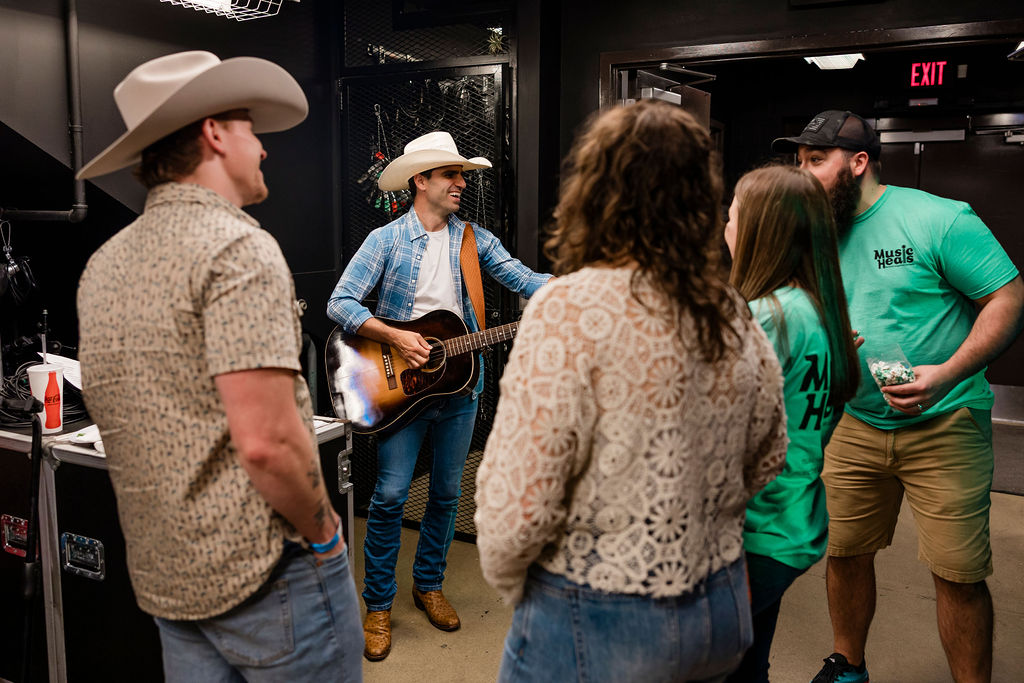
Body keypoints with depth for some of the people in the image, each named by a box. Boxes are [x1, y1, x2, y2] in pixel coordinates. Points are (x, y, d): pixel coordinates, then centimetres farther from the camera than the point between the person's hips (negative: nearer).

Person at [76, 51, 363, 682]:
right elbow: (266, 441, -27)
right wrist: (322, 532, -11)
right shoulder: (239, 249, -19)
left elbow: (128, 426, 14)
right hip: (265, 572, -8)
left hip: (163, 576, 8)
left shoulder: (103, 265, 8)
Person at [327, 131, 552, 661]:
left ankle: (428, 585, 33)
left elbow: (523, 279, -4)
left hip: (459, 383, 4)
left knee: (446, 492, 13)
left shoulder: (475, 239, 7)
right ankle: (378, 605, 15)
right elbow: (340, 304, -11)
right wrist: (394, 337, -22)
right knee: (391, 494, -3)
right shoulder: (386, 240, -4)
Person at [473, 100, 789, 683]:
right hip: (724, 609, 6)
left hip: (595, 628, -6)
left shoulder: (572, 309, -22)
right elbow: (767, 459, 11)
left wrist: (508, 580, -4)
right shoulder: (735, 315, -2)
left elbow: (517, 501, -23)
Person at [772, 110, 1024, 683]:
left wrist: (947, 373, -24)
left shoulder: (940, 219, -10)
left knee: (959, 573, 0)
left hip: (944, 426, -4)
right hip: (855, 425, 5)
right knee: (845, 552, 11)